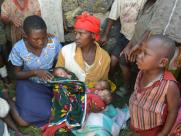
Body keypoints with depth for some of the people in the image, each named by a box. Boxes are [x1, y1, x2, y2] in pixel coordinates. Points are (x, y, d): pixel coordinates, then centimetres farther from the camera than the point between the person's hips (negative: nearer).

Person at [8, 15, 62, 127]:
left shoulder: (54, 43, -18)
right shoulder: (18, 48, -20)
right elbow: (17, 74, -8)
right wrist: (35, 72, -26)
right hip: (29, 84, -2)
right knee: (24, 121, -20)